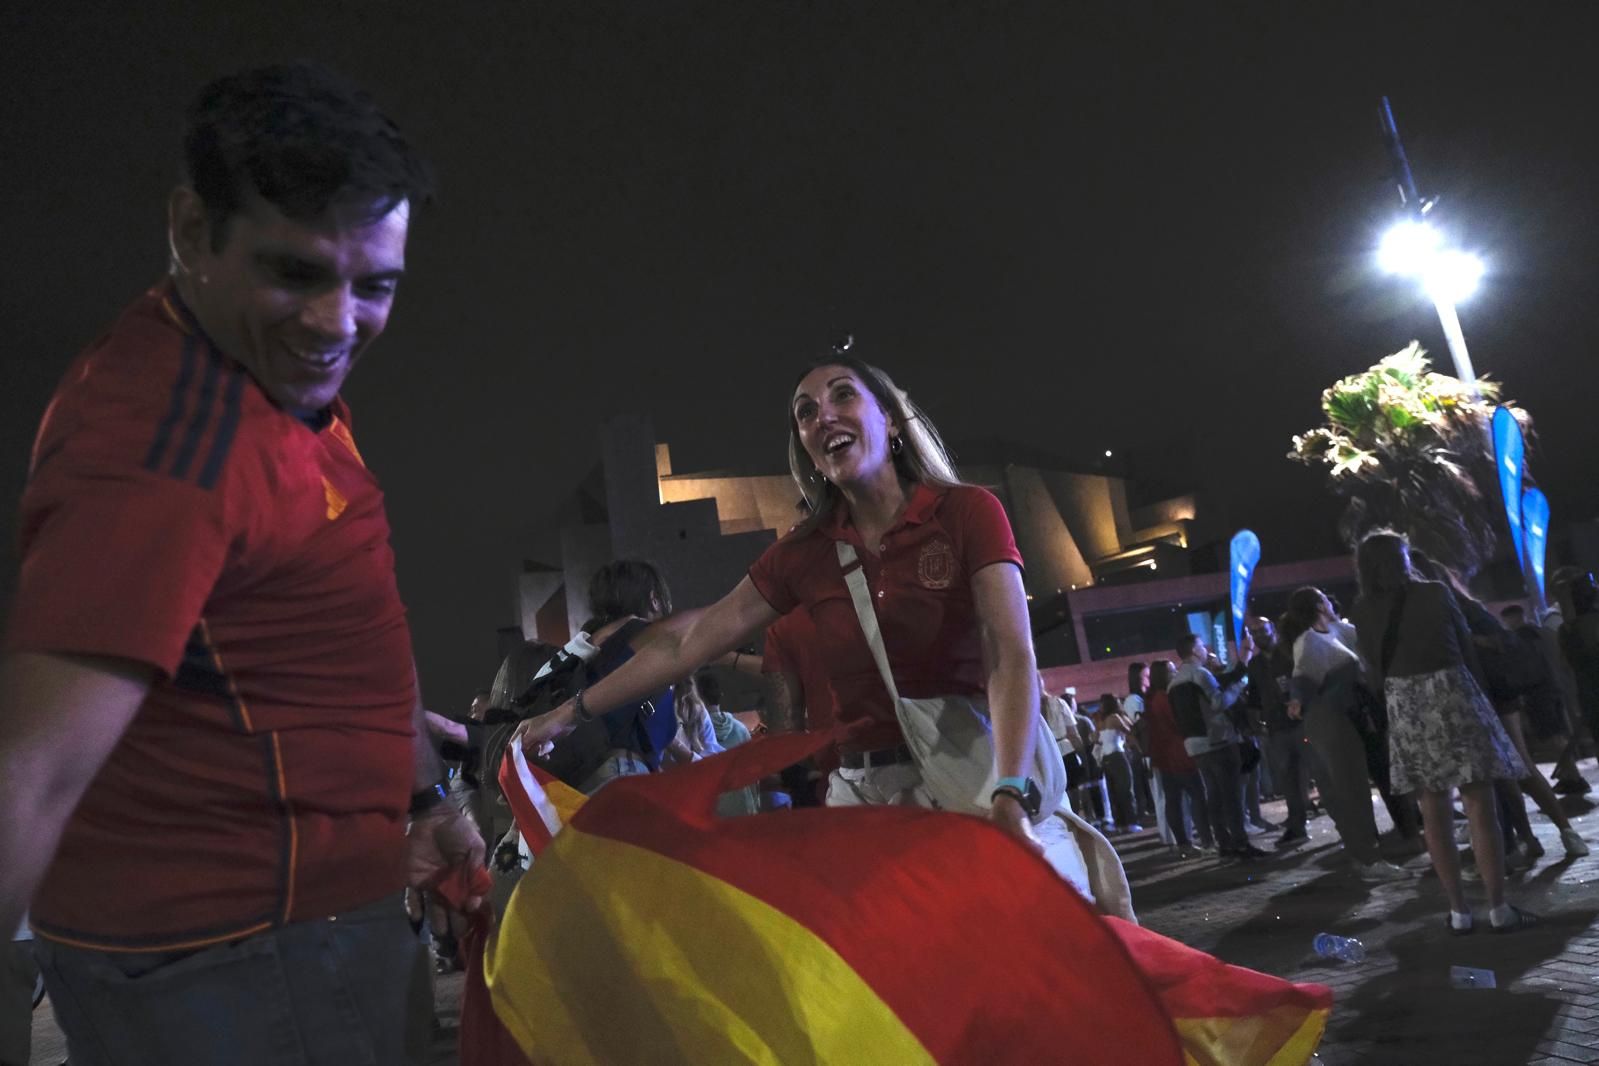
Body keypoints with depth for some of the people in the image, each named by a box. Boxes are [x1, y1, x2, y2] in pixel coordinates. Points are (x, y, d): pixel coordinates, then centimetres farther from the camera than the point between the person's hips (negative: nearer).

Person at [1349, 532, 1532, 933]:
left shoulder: (1364, 612, 2)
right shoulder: (1436, 593, -3)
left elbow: (1374, 664, 7)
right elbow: (1466, 647, 7)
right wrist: (1478, 692, 19)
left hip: (1405, 708, 3)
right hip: (1452, 696, -2)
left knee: (1434, 810, 7)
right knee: (1478, 802, 1)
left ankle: (1459, 910, 10)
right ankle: (1498, 907, 2)